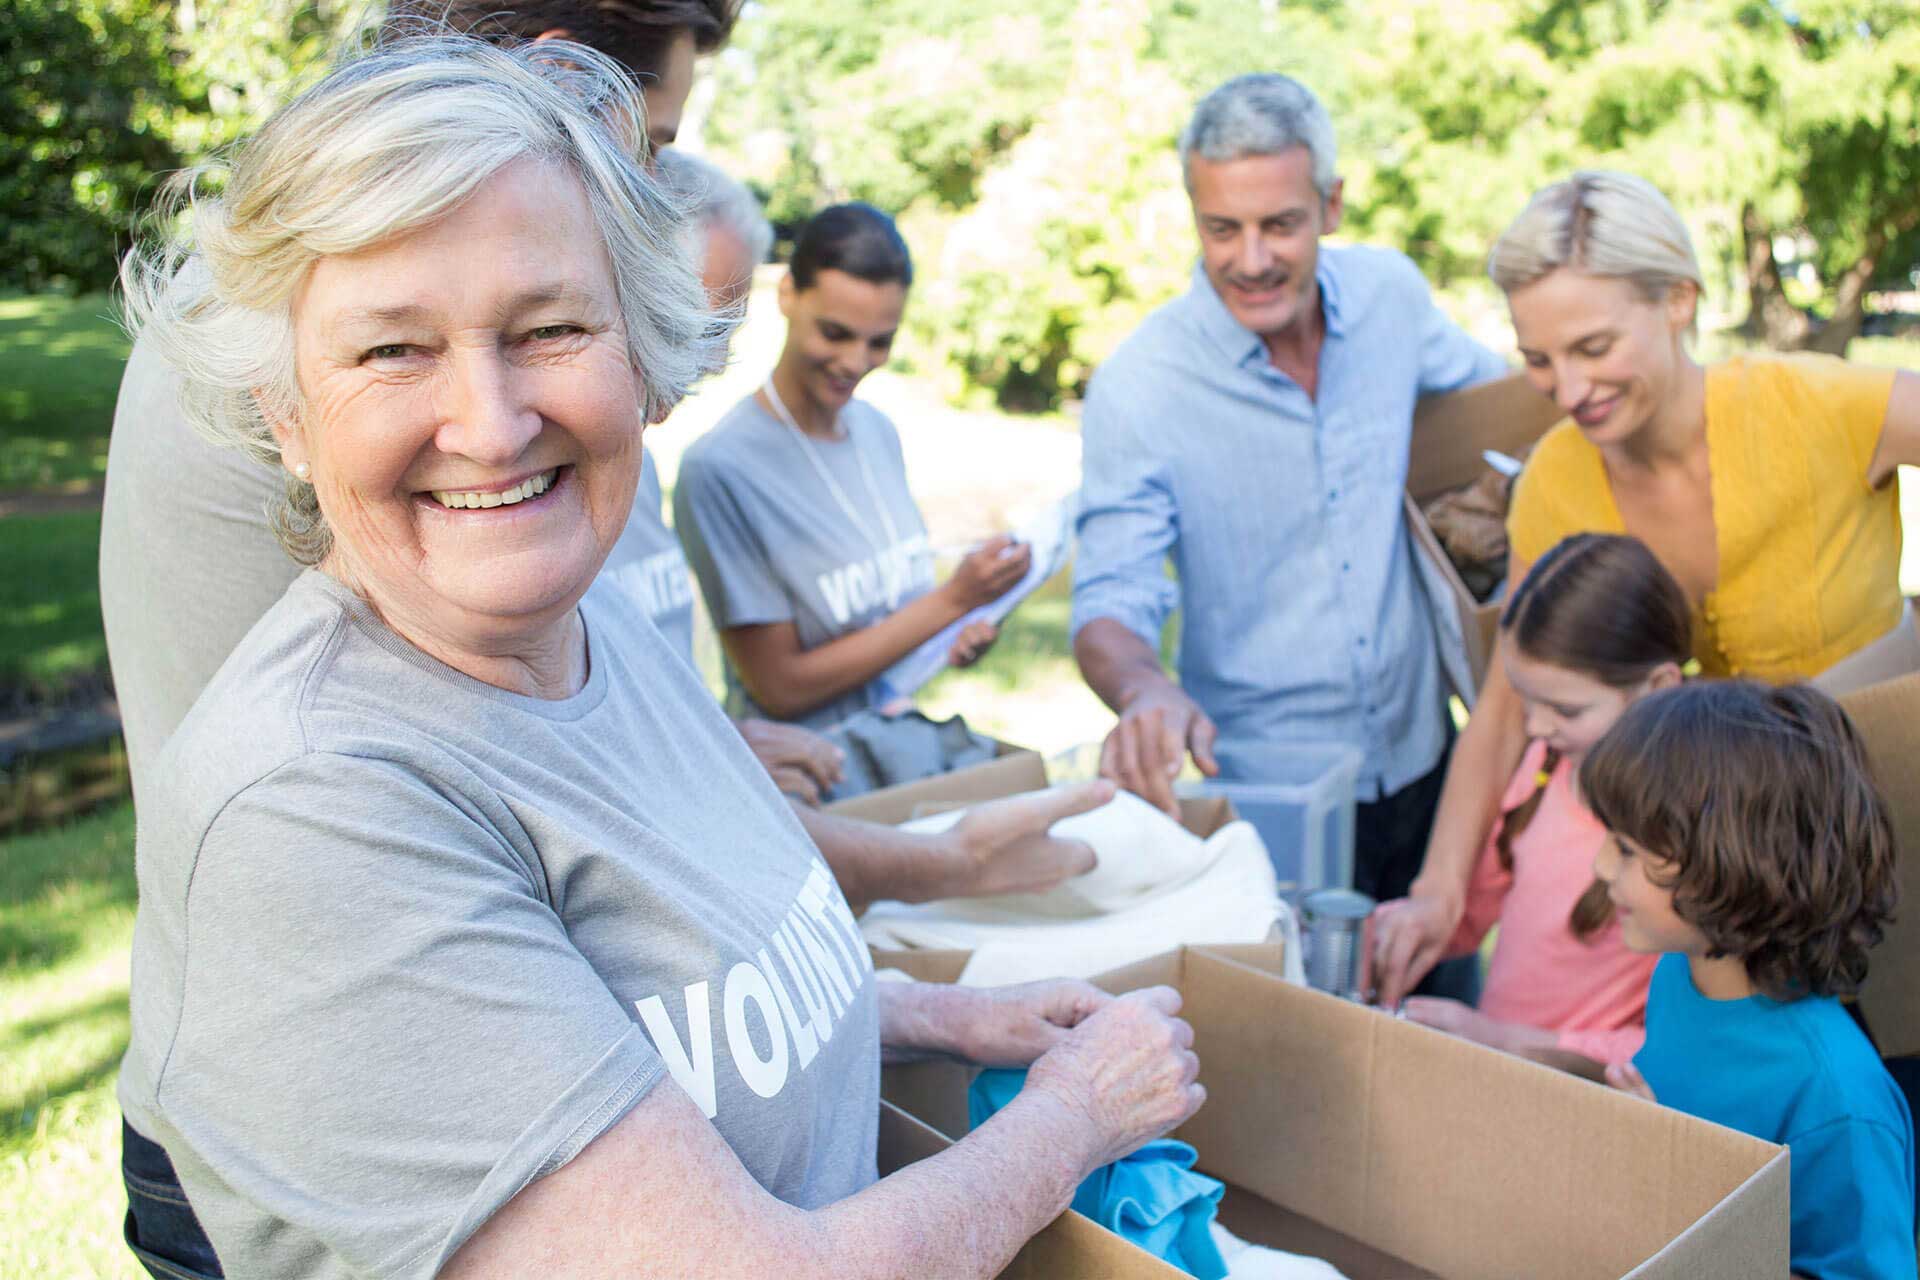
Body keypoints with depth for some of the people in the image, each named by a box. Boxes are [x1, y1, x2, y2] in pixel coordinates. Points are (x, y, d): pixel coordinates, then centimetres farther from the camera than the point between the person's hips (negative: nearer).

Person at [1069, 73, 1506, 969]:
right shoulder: (1135, 389, -17)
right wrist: (1147, 691, -40)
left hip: (1420, 764, 4)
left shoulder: (1390, 293, -4)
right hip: (1264, 800, -4)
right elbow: (1108, 606, -19)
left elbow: (1491, 395, 17)